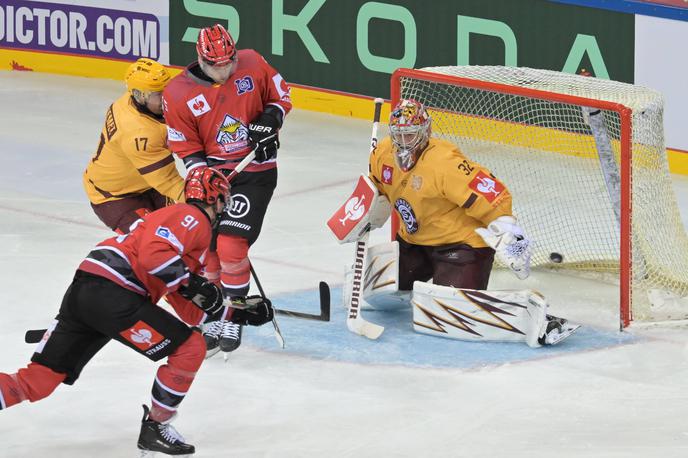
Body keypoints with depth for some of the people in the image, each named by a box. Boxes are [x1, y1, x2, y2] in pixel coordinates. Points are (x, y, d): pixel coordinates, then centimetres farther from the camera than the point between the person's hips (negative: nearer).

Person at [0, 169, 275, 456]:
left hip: (82, 292, 10)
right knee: (190, 348, -2)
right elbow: (153, 255, -17)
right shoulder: (192, 217, 1)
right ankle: (155, 429, 7)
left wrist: (240, 313, 28)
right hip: (110, 294, -10)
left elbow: (191, 310, 30)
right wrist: (192, 283, -12)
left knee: (37, 382, 6)